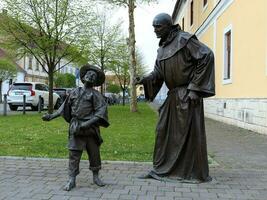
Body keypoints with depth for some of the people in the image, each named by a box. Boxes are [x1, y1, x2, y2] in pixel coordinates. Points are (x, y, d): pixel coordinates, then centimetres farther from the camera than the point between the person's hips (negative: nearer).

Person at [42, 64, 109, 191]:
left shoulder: (96, 94, 1)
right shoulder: (74, 92, 13)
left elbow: (101, 111, -11)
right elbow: (64, 108, 19)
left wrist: (89, 123, -22)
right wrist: (51, 116, 15)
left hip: (90, 129, -2)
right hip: (75, 128, 2)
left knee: (94, 153, 7)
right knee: (74, 154, -1)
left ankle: (96, 177, 24)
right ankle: (71, 180, 7)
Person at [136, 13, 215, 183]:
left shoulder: (184, 39, -11)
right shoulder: (162, 48, 13)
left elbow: (207, 56, -17)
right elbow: (157, 73, 12)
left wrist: (195, 87, -18)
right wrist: (145, 80, -10)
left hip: (189, 93, -8)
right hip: (174, 95, 8)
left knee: (191, 131, -2)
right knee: (164, 129, 7)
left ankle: (197, 173, 12)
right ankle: (161, 169, 18)